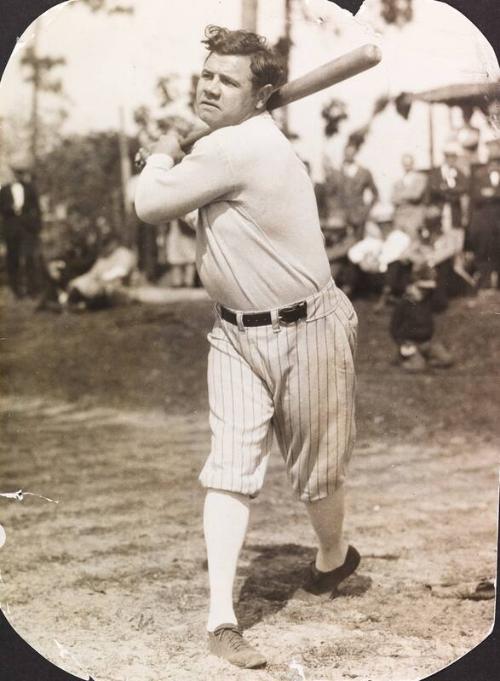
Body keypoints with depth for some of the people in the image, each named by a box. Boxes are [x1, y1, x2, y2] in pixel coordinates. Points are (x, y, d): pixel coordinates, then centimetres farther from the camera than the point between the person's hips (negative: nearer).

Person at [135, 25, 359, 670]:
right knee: (230, 468, -4)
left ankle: (332, 557, 41)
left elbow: (151, 206, -15)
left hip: (306, 331, -8)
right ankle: (221, 617, -4)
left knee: (317, 471, 10)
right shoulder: (233, 143, 7)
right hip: (236, 333, 8)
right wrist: (174, 156, 15)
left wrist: (161, 155, 3)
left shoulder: (238, 147, -23)